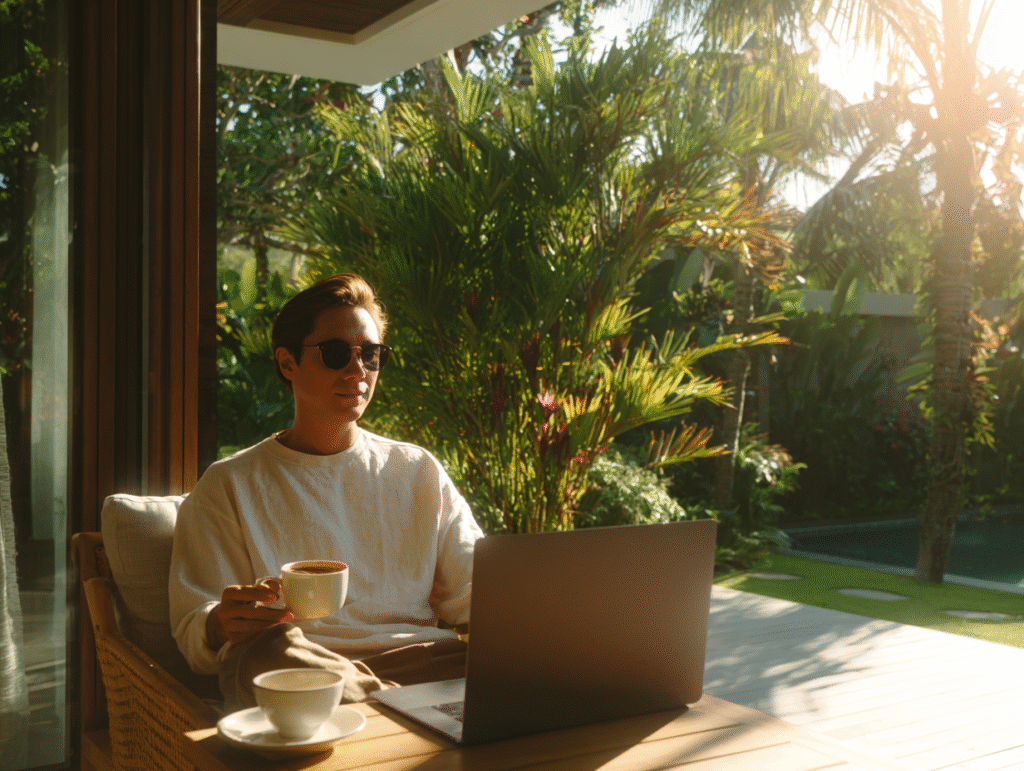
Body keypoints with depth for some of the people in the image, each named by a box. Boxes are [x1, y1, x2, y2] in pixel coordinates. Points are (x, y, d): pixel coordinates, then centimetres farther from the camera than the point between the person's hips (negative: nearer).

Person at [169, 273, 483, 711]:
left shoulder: (419, 472, 21)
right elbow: (193, 633, 6)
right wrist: (219, 627, -21)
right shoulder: (229, 486, 13)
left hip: (418, 659, 0)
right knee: (274, 647, -37)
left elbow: (472, 592, 14)